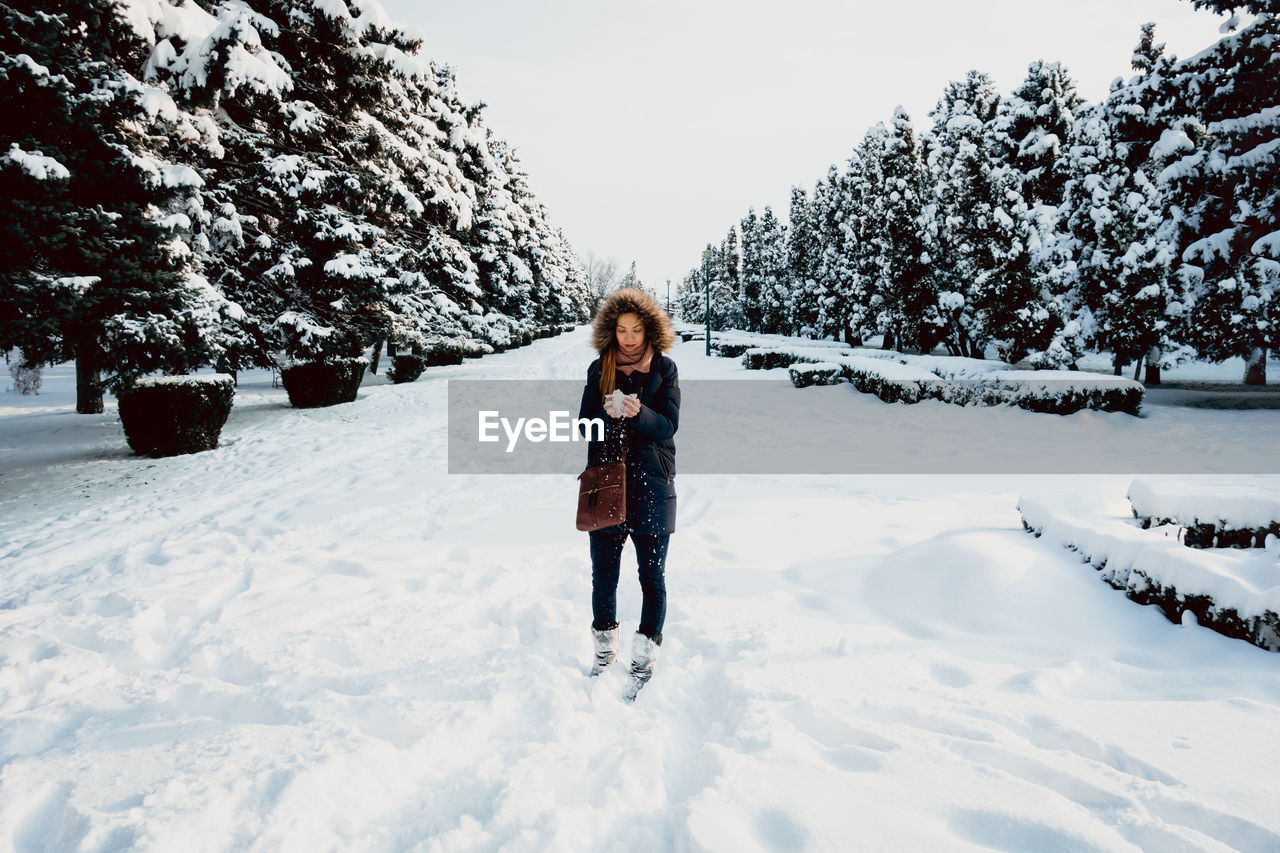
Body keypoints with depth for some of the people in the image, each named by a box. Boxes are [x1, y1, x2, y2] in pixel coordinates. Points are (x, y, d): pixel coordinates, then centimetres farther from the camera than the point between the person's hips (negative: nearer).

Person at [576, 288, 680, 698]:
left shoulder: (664, 368, 1)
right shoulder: (599, 369, 7)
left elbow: (668, 426, -6)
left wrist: (639, 413, -25)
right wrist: (608, 414, -19)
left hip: (651, 485, -2)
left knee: (652, 576, 3)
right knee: (603, 575, 9)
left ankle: (645, 659, 16)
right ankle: (605, 649, 28)